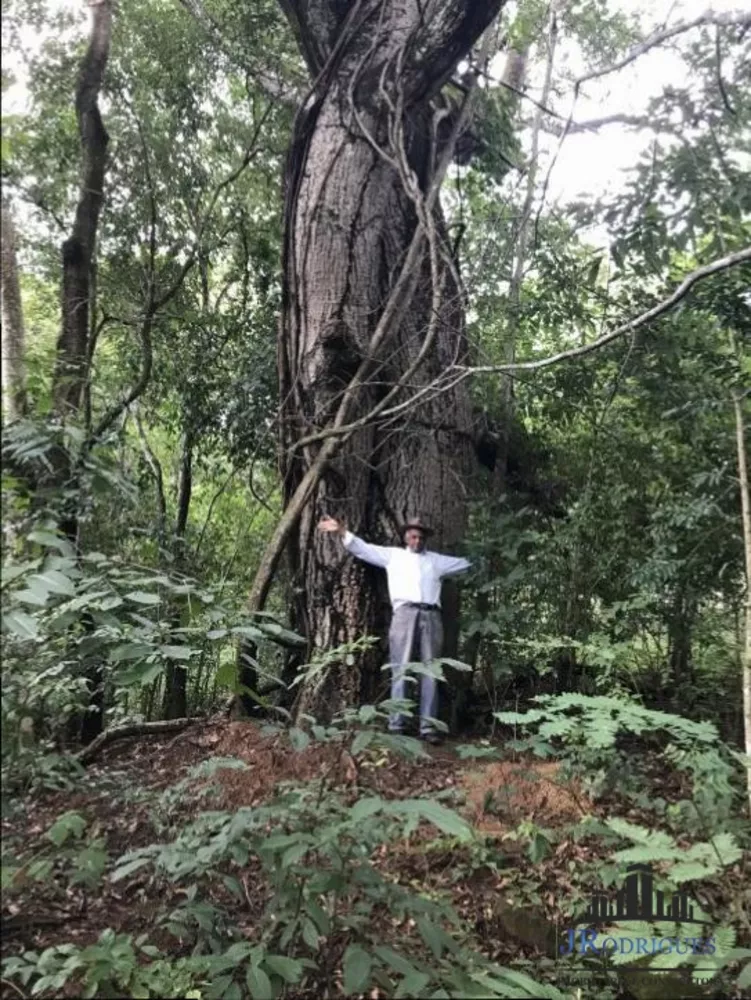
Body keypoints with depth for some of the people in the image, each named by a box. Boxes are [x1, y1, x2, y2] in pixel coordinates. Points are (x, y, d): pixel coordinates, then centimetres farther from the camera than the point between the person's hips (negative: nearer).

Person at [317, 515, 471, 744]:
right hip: (405, 613, -2)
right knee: (400, 671, -6)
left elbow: (465, 563, 30)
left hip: (431, 615, 3)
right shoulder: (393, 555, 19)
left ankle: (428, 727, 2)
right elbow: (363, 548, 14)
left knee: (430, 672, 0)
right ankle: (396, 726, -6)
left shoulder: (436, 560, 25)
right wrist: (343, 532, 3)